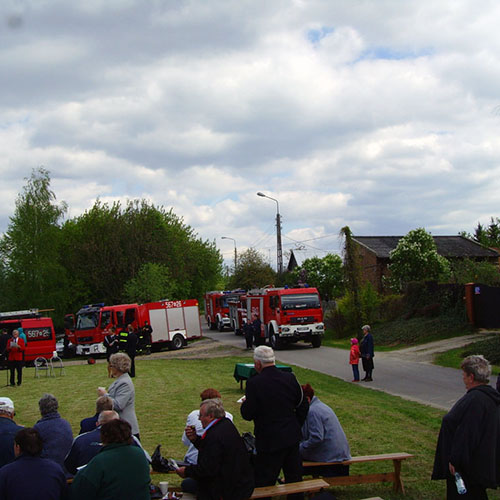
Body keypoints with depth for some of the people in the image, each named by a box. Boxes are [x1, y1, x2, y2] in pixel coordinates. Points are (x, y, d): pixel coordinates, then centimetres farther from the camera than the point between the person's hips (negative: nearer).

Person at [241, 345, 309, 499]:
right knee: (294, 478, 20)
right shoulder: (290, 378, -1)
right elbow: (303, 406, 6)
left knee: (264, 483, 5)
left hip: (269, 441, -6)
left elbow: (247, 415, -12)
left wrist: (245, 403, 8)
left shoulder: (254, 383, -18)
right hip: (292, 438, 6)